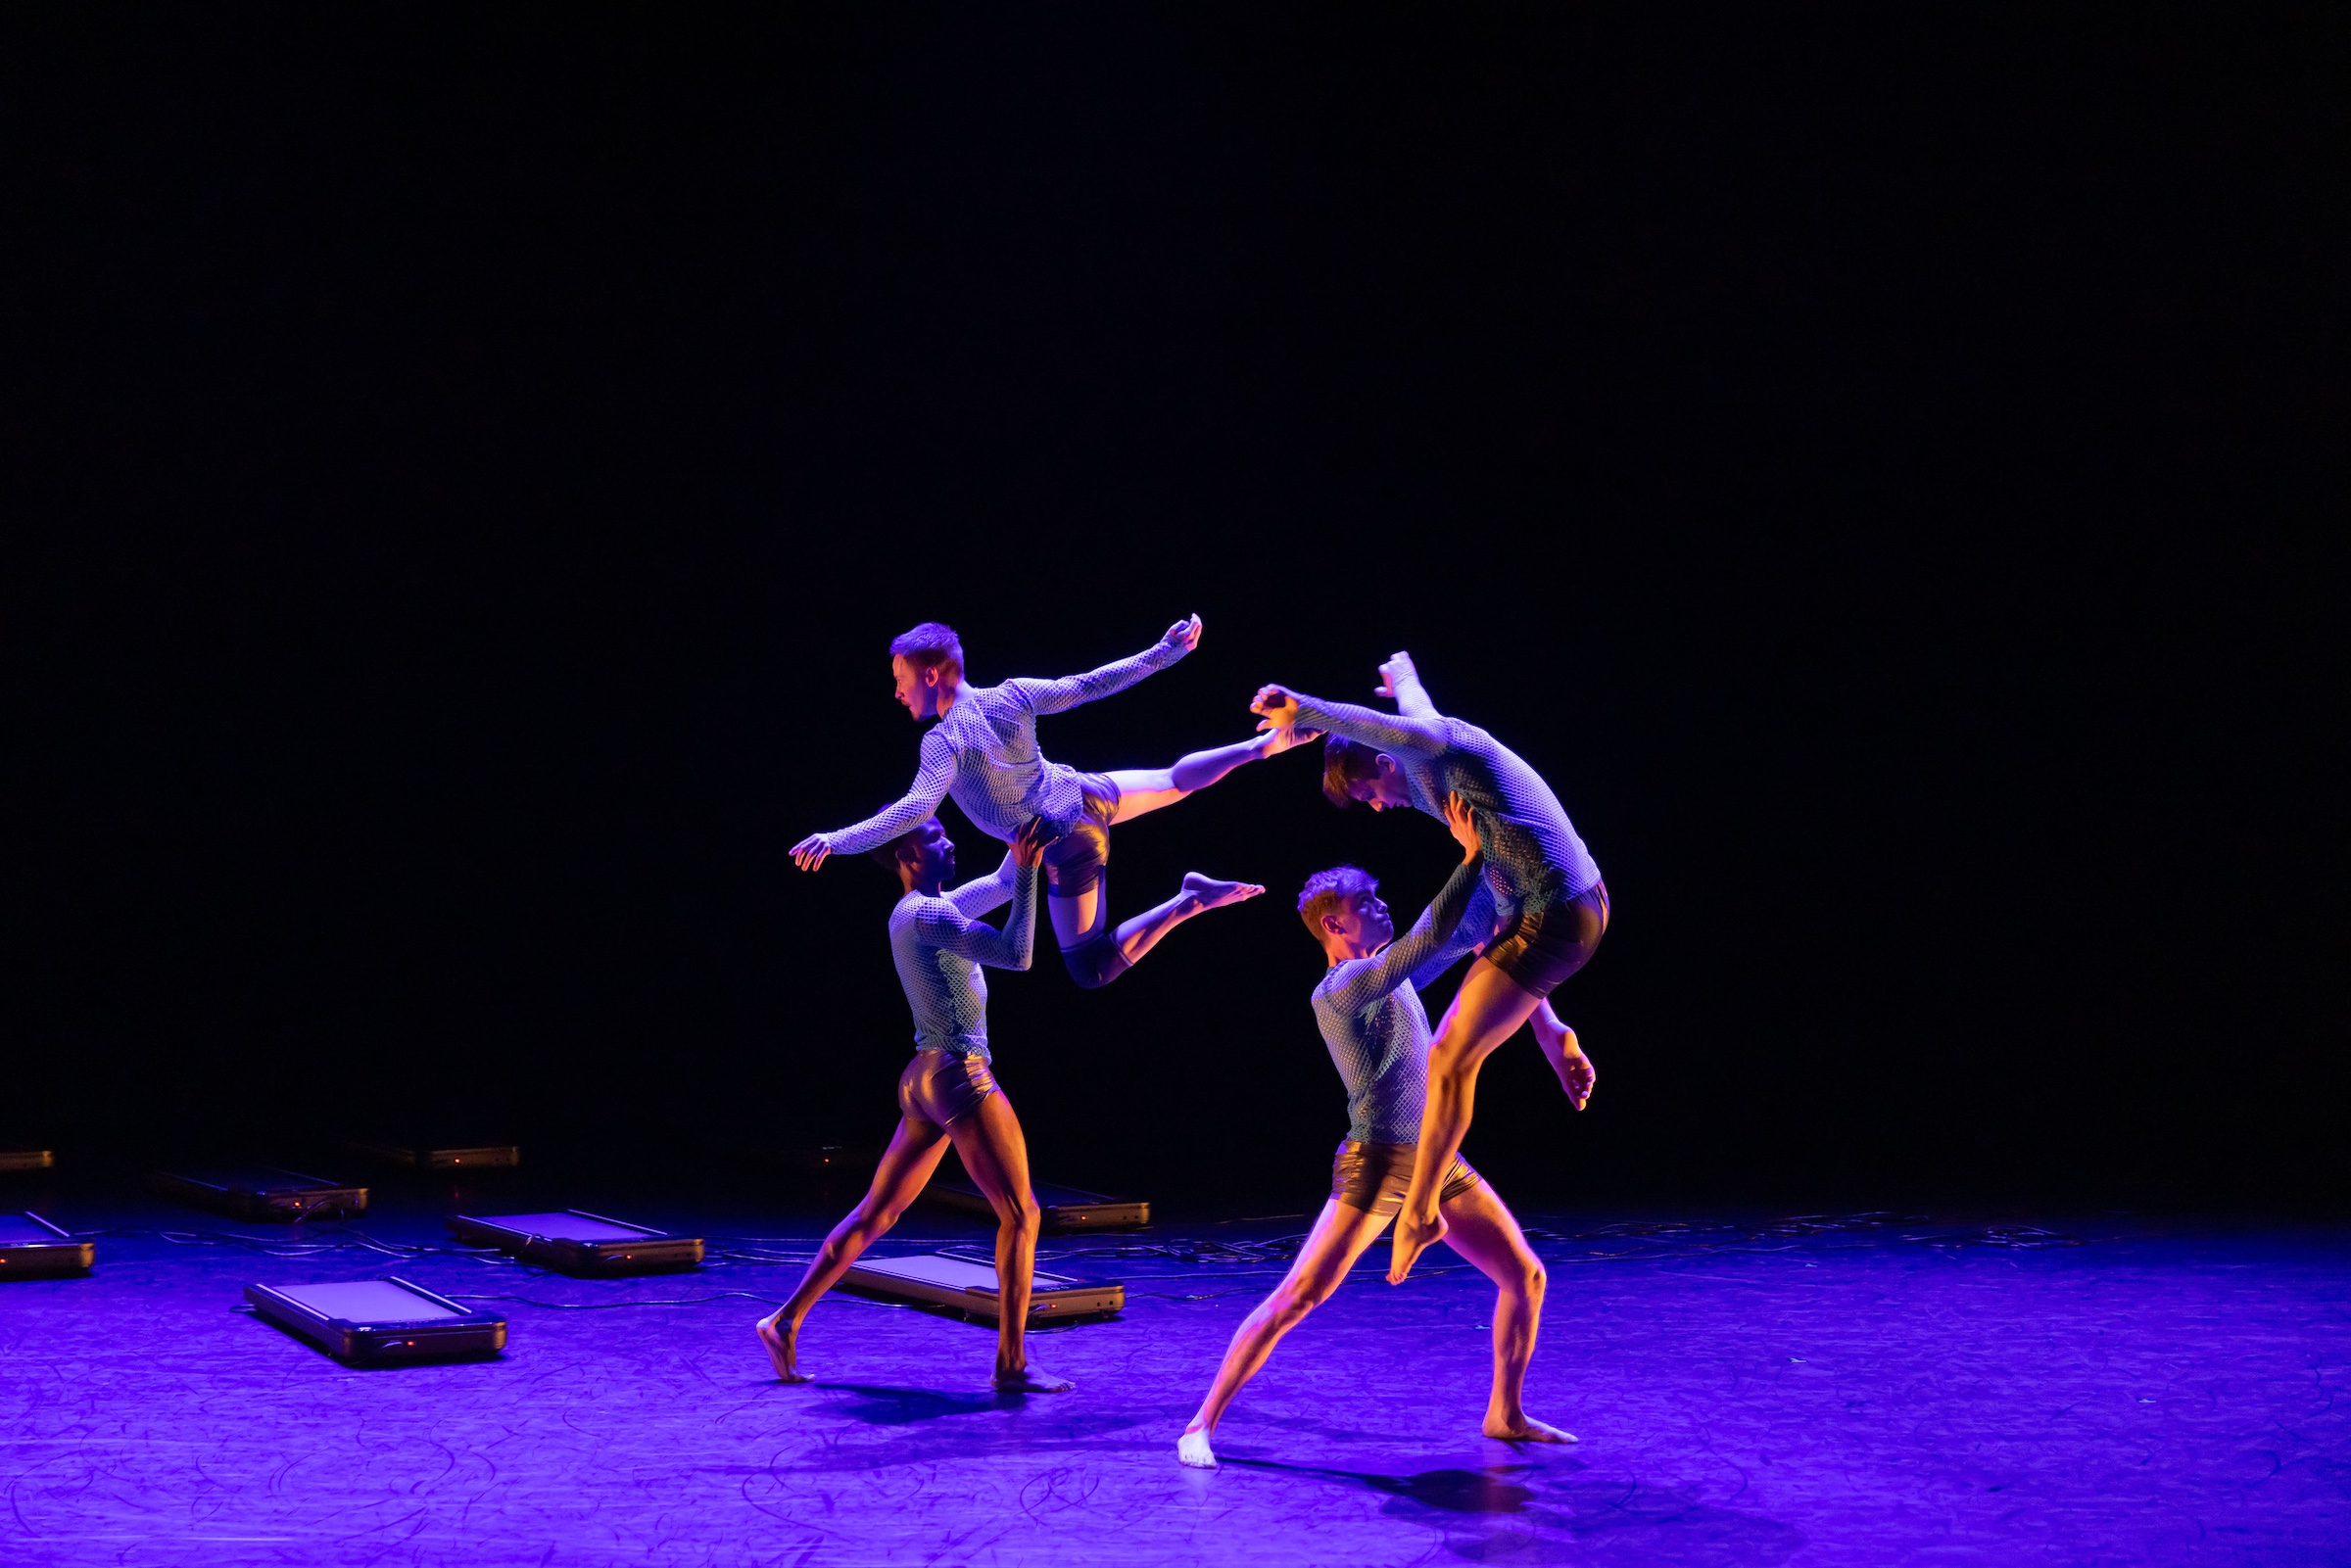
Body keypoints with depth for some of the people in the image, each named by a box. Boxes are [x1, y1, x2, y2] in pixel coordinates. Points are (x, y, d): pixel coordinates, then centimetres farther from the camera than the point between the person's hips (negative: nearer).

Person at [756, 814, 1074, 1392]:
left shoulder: (932, 907, 16)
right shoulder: (926, 914, -13)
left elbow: (1002, 882, 27)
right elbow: (1016, 953, -20)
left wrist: (1026, 846, 17)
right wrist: (1028, 869, -18)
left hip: (928, 1079, 10)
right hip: (959, 1074, -10)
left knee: (876, 1214, 14)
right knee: (1020, 1214, -4)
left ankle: (786, 1322, 17)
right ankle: (1011, 1365, -2)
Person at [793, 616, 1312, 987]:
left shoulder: (945, 741, -25)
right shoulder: (1012, 695, -8)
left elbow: (916, 808, -38)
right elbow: (1088, 685, -4)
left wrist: (836, 840, -41)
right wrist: (1164, 651, 5)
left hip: (1069, 848, -6)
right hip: (1084, 794, 7)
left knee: (1093, 970, 3)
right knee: (1173, 781, 35)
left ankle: (1187, 904, -11)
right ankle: (1264, 744, 30)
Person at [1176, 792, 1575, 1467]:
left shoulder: (1387, 976, 14)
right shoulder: (1338, 990, -13)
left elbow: (1456, 939, 27)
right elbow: (1431, 938, -23)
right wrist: (1471, 855, -22)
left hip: (1441, 1166, 9)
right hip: (1377, 1165, -9)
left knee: (1525, 1276, 8)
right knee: (1296, 1297, -12)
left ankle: (1505, 1415, 23)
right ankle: (1202, 1424, -7)